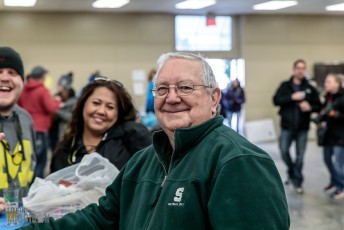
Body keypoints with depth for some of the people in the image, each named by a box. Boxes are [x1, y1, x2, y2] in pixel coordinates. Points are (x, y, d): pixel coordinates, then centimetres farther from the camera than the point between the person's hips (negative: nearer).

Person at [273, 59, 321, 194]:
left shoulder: (310, 88, 3)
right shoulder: (285, 86, 1)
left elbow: (318, 106, 4)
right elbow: (276, 100, -9)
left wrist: (310, 107, -17)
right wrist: (292, 97, -20)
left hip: (302, 128, 0)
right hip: (287, 126, 0)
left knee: (300, 155, 4)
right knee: (284, 151, 2)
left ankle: (297, 181, 16)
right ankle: (292, 172, 29)